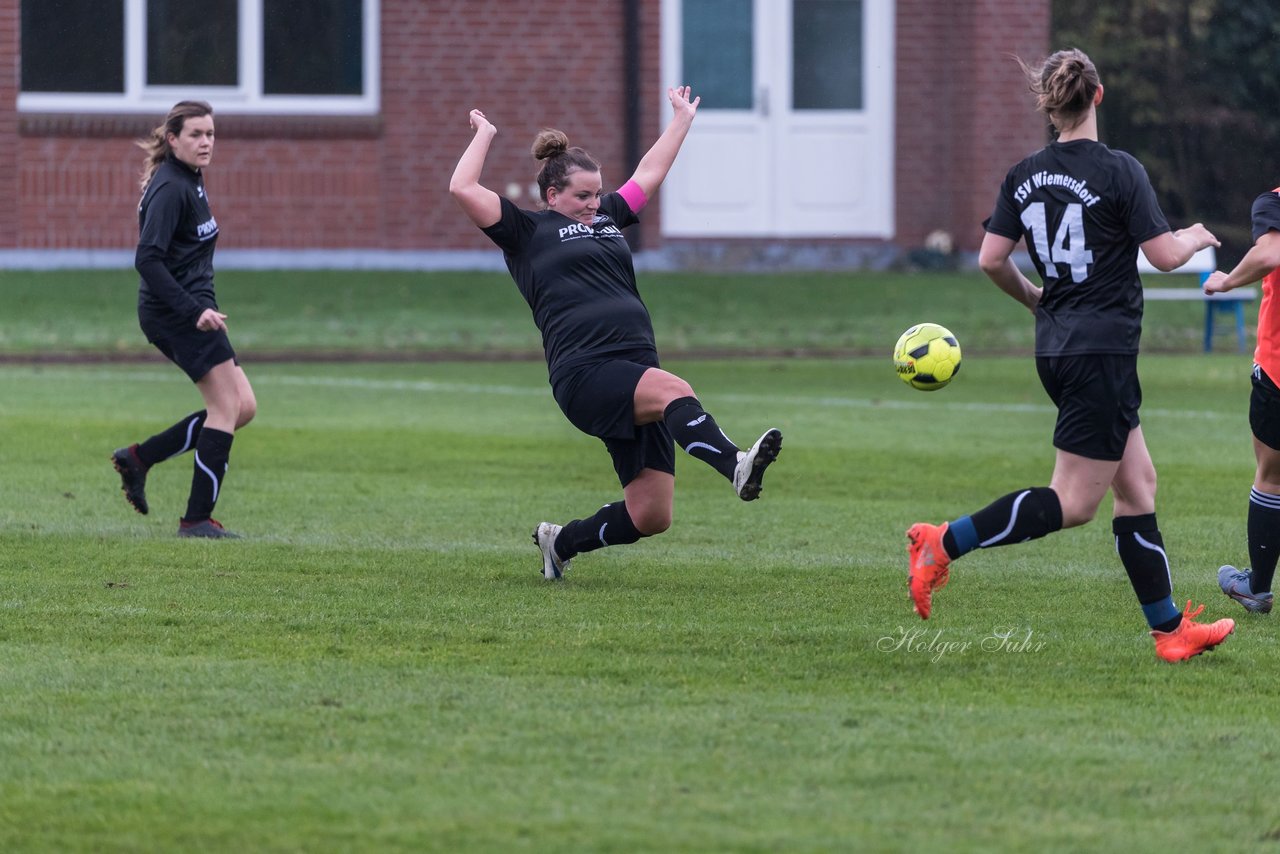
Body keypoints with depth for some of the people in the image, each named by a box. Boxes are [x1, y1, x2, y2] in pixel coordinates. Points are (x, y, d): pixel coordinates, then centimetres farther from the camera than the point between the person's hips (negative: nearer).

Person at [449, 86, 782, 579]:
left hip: (637, 369, 7)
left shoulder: (607, 218, 28)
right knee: (674, 391, -36)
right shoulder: (527, 233, 9)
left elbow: (649, 173, 40)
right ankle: (735, 467, -60)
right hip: (584, 371, -7)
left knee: (650, 516, -2)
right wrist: (485, 136, 9)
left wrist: (682, 118, 46)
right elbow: (463, 189, -2)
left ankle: (560, 543, 22)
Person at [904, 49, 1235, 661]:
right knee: (1074, 502, -4)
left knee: (1137, 485, 12)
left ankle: (1169, 630, 13)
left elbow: (991, 259, 2)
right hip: (1104, 351, -8)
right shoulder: (1119, 172, -13)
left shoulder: (1025, 177, 3)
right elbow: (1165, 255, -12)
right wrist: (1194, 238, 10)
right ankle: (945, 543, -11)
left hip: (1056, 349, 8)